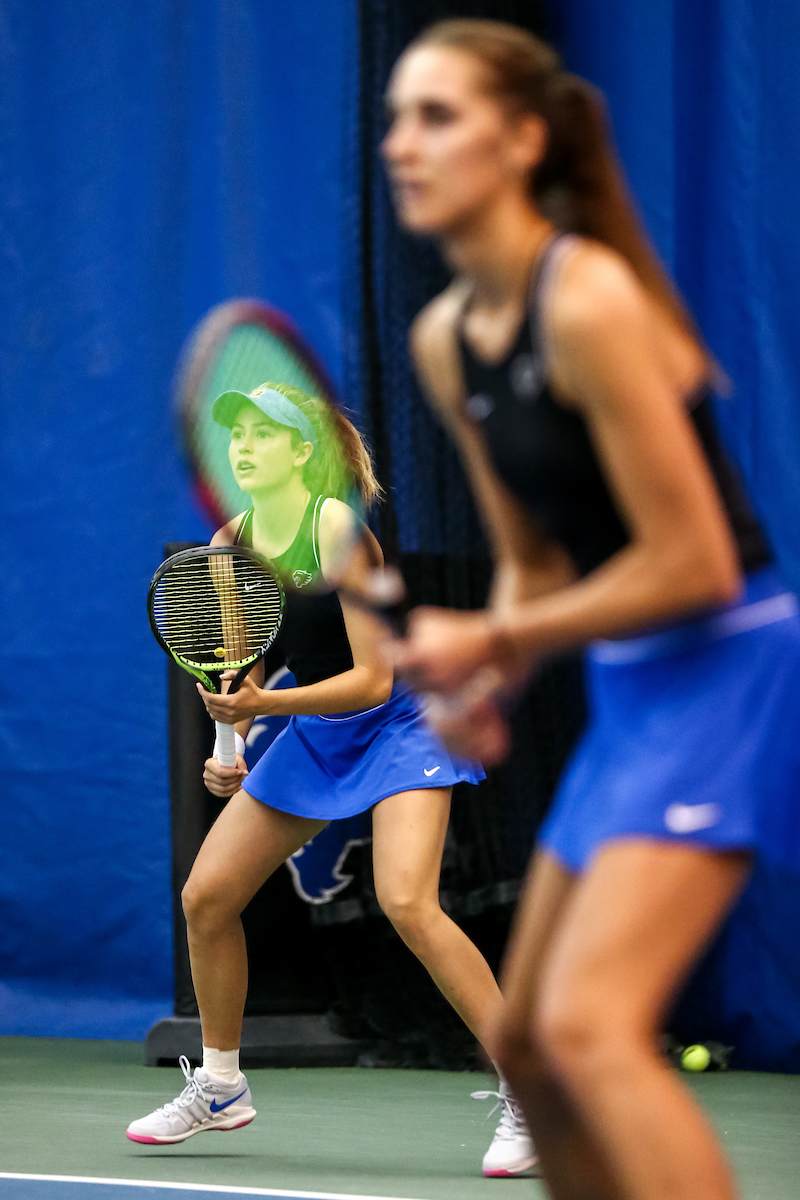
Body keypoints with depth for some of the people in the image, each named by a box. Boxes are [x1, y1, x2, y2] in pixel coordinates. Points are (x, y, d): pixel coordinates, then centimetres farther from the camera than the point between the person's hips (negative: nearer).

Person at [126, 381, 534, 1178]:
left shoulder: (336, 528, -22)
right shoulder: (230, 544, -2)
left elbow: (372, 680, -25)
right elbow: (241, 665, 13)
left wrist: (263, 705, -32)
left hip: (396, 724, -8)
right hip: (315, 732, 8)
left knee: (406, 903, -27)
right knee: (205, 896, 4)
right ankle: (220, 1087, 24)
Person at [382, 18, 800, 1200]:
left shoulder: (589, 302, -19)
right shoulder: (444, 340, 7)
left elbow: (693, 563, -19)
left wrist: (494, 641, -13)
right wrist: (488, 685, -3)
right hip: (627, 692, 9)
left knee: (588, 1023, -22)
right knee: (526, 1043, 14)